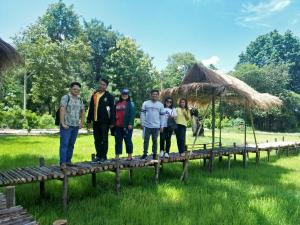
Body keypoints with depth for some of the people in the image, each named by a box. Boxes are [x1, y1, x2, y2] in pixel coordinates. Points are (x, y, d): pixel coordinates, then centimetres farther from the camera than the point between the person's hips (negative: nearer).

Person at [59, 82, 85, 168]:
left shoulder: (80, 100, 14)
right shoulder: (65, 97, -5)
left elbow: (83, 111, 20)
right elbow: (62, 110, -13)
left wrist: (82, 123, 12)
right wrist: (62, 123, -19)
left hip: (76, 126, 6)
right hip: (66, 125, -6)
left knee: (71, 144, 12)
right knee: (64, 144, -5)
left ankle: (68, 161, 21)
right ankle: (63, 162, -2)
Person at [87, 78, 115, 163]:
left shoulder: (109, 96, -3)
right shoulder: (94, 95, 13)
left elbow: (112, 110, -6)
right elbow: (91, 108, 17)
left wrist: (112, 122, -11)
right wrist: (89, 120, 14)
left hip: (104, 121, -5)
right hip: (95, 121, 5)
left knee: (104, 139, 3)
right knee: (97, 140, 11)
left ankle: (103, 156, 12)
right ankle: (98, 156, 21)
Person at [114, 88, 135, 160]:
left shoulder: (130, 104, 0)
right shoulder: (117, 103, 15)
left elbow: (132, 114, -9)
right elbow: (115, 113, 19)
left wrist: (130, 124, -17)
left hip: (126, 126, -5)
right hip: (118, 126, 5)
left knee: (128, 141, 2)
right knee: (118, 141, 8)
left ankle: (130, 156, 12)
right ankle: (117, 156, 15)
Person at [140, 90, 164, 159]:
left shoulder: (161, 105, 8)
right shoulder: (145, 103, 3)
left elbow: (162, 116, 7)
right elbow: (142, 114, 3)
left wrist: (162, 126, 3)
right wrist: (142, 123, -3)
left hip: (156, 126, 1)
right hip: (147, 125, -1)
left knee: (155, 140, 8)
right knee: (146, 140, 5)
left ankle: (154, 154, 17)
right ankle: (145, 153, 14)